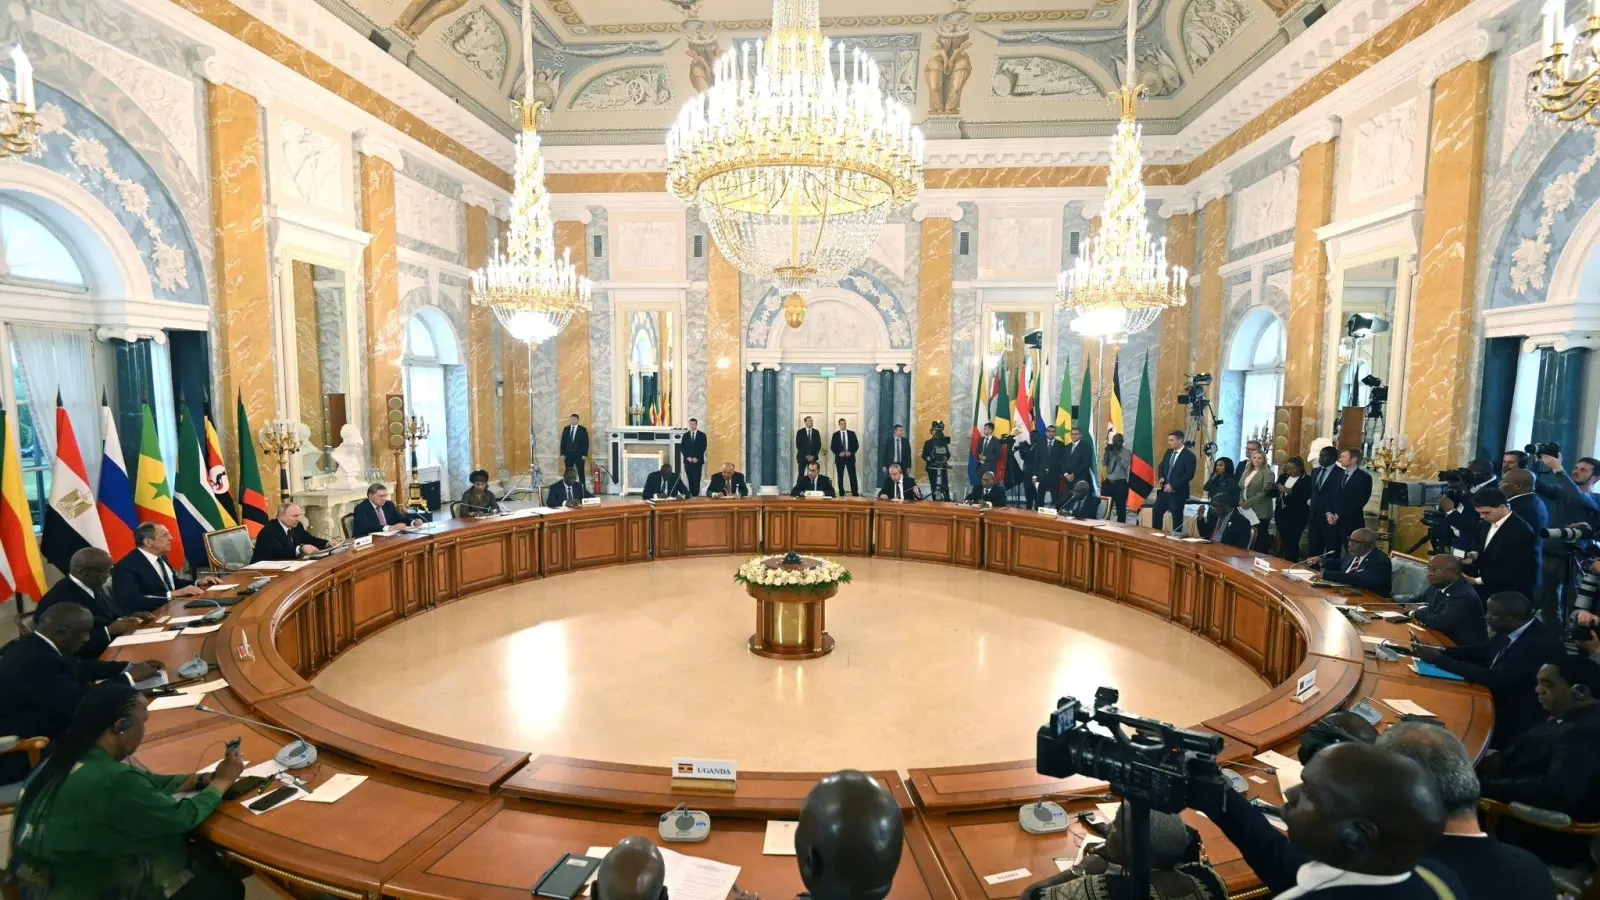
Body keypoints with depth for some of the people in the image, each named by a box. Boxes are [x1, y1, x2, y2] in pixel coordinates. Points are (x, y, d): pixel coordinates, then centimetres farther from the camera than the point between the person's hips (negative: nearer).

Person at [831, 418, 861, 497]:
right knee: (840, 476, 3)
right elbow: (832, 447, 3)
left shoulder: (852, 433, 6)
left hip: (850, 457, -1)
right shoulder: (835, 434, 6)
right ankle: (841, 494, 10)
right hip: (839, 457, 1)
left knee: (853, 476, -7)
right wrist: (839, 453, -12)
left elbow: (856, 445, 3)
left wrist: (851, 452, -12)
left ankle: (855, 493, -7)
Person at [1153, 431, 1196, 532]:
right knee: (1156, 513, 8)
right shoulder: (1169, 452, 10)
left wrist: (1172, 485, -20)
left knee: (1177, 517, 4)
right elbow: (1161, 466, 19)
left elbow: (1189, 475, -19)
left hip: (1178, 492, -7)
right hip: (1164, 489, 7)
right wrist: (1161, 477, -3)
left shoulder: (1189, 455, -12)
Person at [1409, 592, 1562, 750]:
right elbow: (1480, 651, 11)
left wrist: (1438, 659, -23)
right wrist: (1437, 651, -4)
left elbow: (1493, 678, -29)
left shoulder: (1542, 643, -26)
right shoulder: (1509, 631, -3)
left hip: (1514, 722, -7)